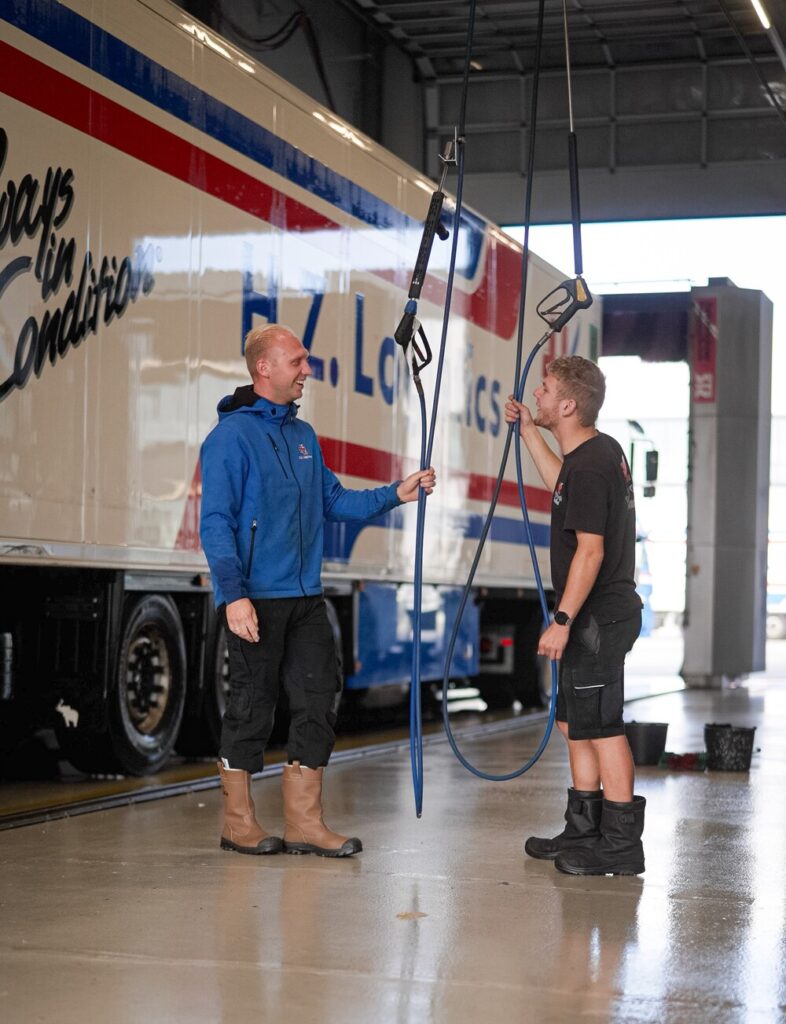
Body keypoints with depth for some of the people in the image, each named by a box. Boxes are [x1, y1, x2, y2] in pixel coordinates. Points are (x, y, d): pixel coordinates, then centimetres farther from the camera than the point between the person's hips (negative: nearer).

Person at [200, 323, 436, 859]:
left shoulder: (304, 435, 14)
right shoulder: (232, 434, -9)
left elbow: (334, 502, 18)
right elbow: (215, 521, -14)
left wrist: (394, 494, 6)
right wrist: (233, 593, -22)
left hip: (306, 596, 7)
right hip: (256, 599, -7)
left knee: (318, 699, 6)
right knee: (252, 707, 1)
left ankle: (305, 821, 13)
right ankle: (239, 822, 14)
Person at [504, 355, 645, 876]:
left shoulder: (589, 466, -19)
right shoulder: (604, 451, 12)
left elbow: (590, 550, -23)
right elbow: (564, 488, 34)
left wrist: (562, 621, -21)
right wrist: (528, 431, 32)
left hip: (598, 617, -11)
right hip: (603, 613, 11)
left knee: (601, 728, -6)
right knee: (574, 723, 16)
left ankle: (621, 844, -2)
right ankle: (584, 831, 24)